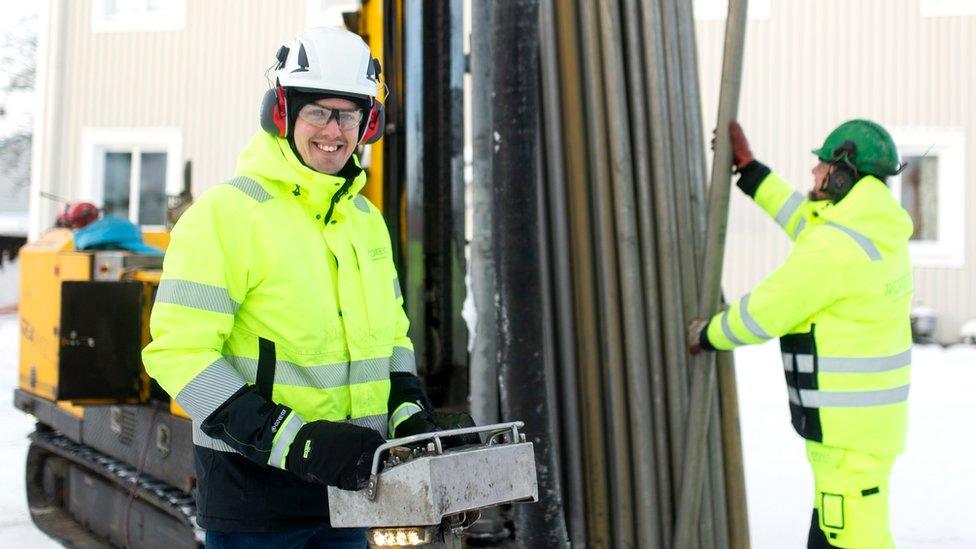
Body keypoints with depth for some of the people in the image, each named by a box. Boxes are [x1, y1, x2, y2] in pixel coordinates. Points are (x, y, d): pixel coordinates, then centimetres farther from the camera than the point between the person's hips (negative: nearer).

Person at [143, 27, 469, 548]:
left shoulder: (366, 219, 11)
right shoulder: (226, 212, -12)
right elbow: (179, 350, -18)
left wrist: (410, 412, 0)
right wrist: (292, 440, -23)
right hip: (253, 491, -6)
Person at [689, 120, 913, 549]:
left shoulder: (836, 246, -22)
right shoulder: (879, 228, 7)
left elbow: (763, 313, -16)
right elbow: (807, 224, 24)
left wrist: (707, 335, 4)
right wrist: (747, 167, 26)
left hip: (847, 426, -10)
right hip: (870, 414, 10)